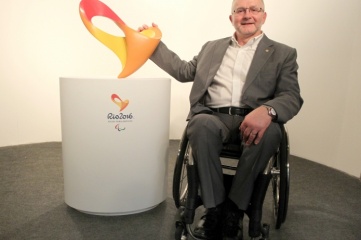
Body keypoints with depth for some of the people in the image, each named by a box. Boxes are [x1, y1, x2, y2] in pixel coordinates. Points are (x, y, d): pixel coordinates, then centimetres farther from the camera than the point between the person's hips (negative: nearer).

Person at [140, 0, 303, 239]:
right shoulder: (212, 47, 24)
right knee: (202, 124, -34)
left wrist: (266, 110, -23)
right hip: (213, 116, 1)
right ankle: (215, 208, -19)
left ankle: (234, 209, -15)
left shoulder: (283, 53, 13)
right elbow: (184, 71, 25)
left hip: (253, 120, 0)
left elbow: (292, 97, 0)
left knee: (270, 132, -34)